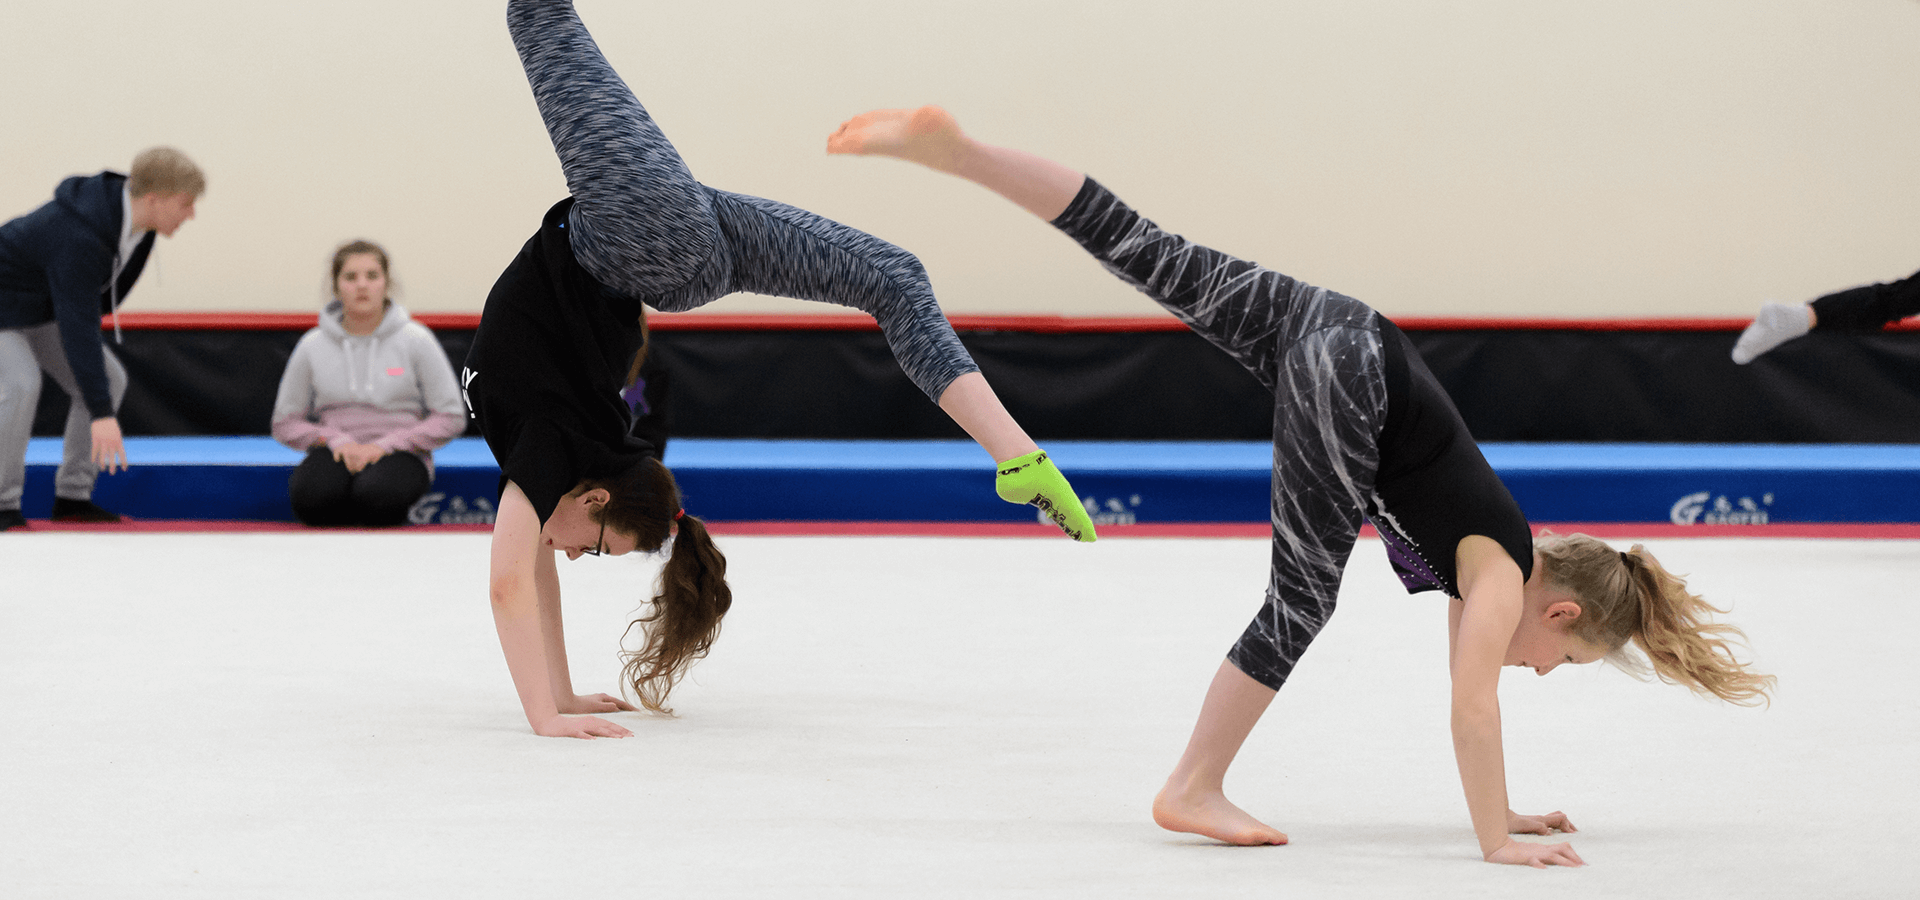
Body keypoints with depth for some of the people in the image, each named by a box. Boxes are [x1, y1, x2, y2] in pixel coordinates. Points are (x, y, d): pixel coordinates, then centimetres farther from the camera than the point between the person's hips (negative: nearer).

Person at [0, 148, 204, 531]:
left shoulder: (131, 213, -12)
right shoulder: (77, 238, -39)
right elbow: (78, 327, -41)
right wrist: (102, 414, -43)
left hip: (46, 309, 9)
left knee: (111, 379, 1)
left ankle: (72, 496, 8)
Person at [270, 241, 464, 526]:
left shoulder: (416, 340, 0)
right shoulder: (313, 346, 4)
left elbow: (450, 419, -1)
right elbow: (285, 424, 10)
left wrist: (384, 445, -12)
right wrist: (334, 440, -10)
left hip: (397, 453, -1)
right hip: (336, 452, 1)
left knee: (376, 491, -38)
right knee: (312, 493, -35)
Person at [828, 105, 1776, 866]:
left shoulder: (1489, 561, 20)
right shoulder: (1503, 571, -1)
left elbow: (1469, 693, 31)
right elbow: (1473, 707, -9)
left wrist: (1500, 811, 33)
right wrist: (1498, 841, -5)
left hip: (1324, 332, 8)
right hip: (1346, 372, -8)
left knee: (1145, 253, 2)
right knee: (1300, 603, -3)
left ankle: (951, 148, -4)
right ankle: (1194, 791, -1)